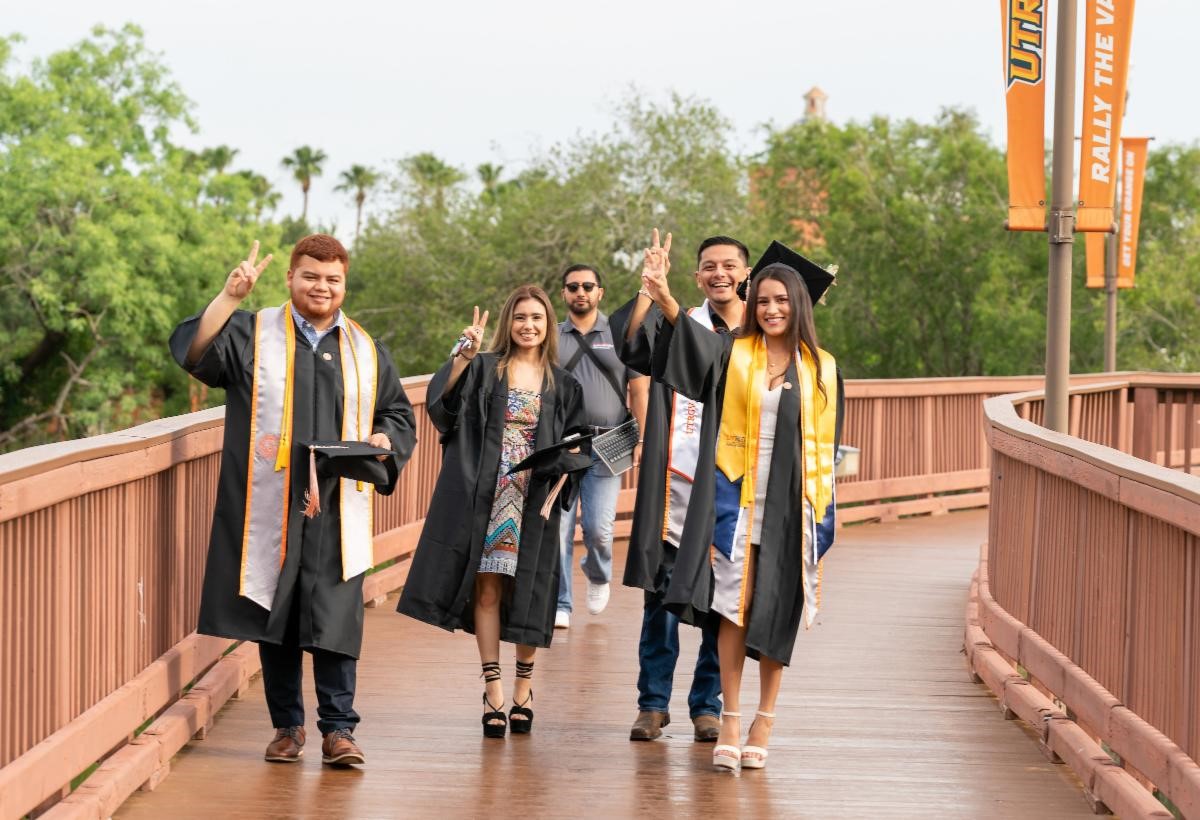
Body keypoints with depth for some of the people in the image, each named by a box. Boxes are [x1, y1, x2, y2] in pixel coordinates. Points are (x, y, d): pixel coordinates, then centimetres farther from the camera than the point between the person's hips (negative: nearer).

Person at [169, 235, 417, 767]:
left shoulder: (366, 351, 14)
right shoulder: (252, 334, 6)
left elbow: (399, 416, 19)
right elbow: (194, 352, -11)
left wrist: (381, 440, -3)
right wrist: (229, 296, -22)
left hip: (336, 511, 1)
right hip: (269, 507, -1)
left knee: (335, 619, -4)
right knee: (274, 617, 4)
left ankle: (338, 728, 2)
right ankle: (286, 725, 14)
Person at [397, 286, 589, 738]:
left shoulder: (562, 385, 10)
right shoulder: (484, 369, 5)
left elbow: (575, 449, 10)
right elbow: (443, 399, -13)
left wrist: (557, 487, -7)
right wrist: (463, 357, -27)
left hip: (533, 499, 1)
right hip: (486, 496, -1)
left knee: (526, 593, 1)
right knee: (486, 589, -3)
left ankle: (524, 688, 15)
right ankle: (493, 690, 2)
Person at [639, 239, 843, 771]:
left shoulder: (820, 369, 6)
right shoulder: (734, 354, 4)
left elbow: (824, 446, 8)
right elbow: (694, 340, -18)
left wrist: (818, 512, 3)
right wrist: (666, 302, -37)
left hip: (789, 504, 1)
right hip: (736, 497, -1)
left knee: (777, 612, 5)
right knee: (733, 606, -5)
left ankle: (764, 722, 15)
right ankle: (730, 720, 2)